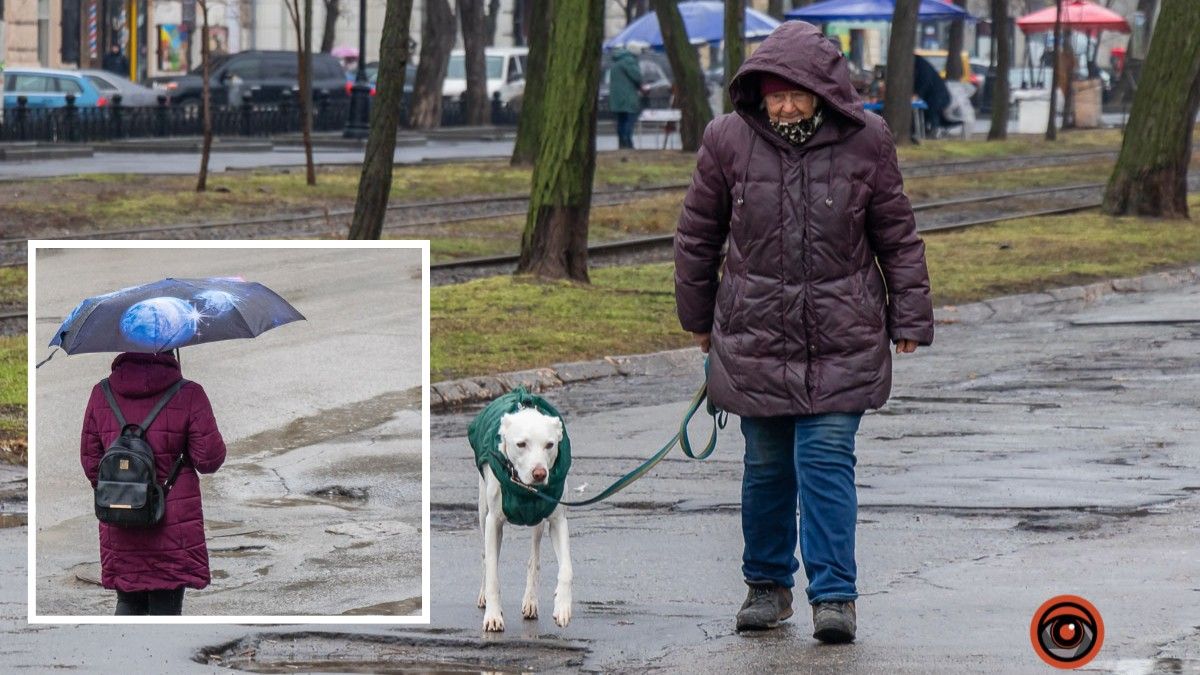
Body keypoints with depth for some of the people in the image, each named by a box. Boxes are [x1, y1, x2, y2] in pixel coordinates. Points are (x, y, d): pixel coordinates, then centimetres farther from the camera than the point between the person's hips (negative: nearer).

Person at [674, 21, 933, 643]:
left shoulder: (864, 142, -5)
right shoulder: (728, 141, -4)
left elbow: (897, 236, 5)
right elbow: (698, 234, 10)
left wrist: (909, 320, 5)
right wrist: (699, 317, 16)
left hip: (841, 340, -1)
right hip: (754, 335, 1)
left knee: (826, 461, -8)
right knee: (766, 464, 8)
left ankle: (834, 596, -4)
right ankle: (767, 585, 24)